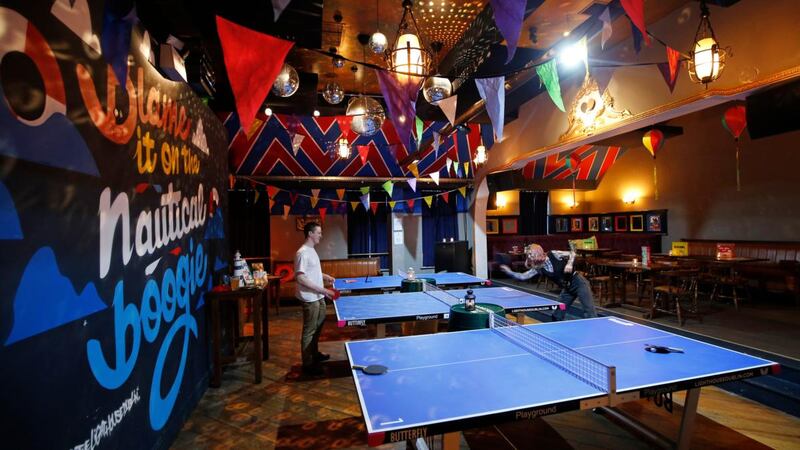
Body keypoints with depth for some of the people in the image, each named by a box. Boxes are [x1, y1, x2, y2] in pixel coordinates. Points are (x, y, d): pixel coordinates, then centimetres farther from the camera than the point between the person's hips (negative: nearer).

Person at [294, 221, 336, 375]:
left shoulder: (312, 250, 10)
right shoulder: (303, 253, -20)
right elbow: (300, 278, -25)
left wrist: (325, 276, 8)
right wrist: (322, 290, -25)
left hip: (318, 297, 10)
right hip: (310, 298, -10)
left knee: (318, 327, 22)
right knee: (309, 331, 2)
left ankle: (314, 353, 39)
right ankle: (308, 364, 14)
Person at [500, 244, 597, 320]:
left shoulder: (553, 254, -16)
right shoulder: (538, 268, -4)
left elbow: (572, 253, -8)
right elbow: (523, 276, -8)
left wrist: (569, 264, -26)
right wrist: (509, 272, -18)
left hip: (578, 283, -6)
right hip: (567, 289, 6)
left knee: (589, 312, -7)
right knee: (557, 316, 8)